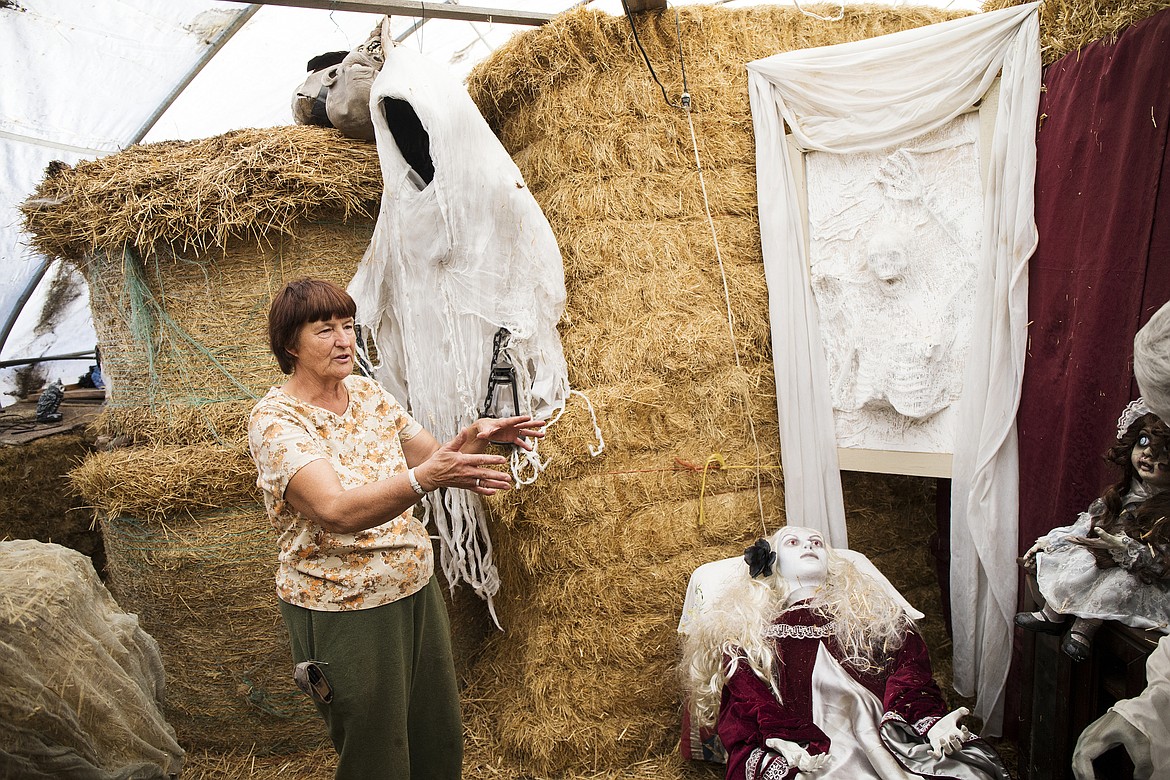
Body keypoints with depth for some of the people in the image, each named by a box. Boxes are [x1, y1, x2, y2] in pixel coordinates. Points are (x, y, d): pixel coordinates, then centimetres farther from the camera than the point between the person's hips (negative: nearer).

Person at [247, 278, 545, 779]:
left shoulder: (369, 394, 3)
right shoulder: (276, 420, -16)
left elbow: (435, 459, 6)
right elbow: (338, 511, -31)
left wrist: (476, 435, -14)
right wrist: (424, 478, -45)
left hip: (415, 589, 6)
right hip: (342, 611, -6)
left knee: (440, 737, 19)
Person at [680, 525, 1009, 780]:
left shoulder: (873, 612, 27)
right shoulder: (745, 631, 19)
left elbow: (909, 672, 11)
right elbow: (748, 705, 4)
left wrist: (930, 720, -11)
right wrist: (795, 749, -17)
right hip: (805, 751, -3)